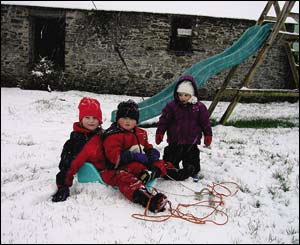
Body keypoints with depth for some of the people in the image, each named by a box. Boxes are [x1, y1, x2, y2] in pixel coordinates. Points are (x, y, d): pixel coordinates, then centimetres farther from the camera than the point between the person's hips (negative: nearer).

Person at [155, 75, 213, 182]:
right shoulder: (171, 106, -8)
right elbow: (164, 120, -4)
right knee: (171, 158, 10)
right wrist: (159, 133, -7)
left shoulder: (199, 107, -6)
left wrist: (208, 135, 2)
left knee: (192, 159, 15)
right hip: (174, 141, 0)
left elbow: (205, 123, 1)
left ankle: (193, 173, 36)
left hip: (191, 142, 0)